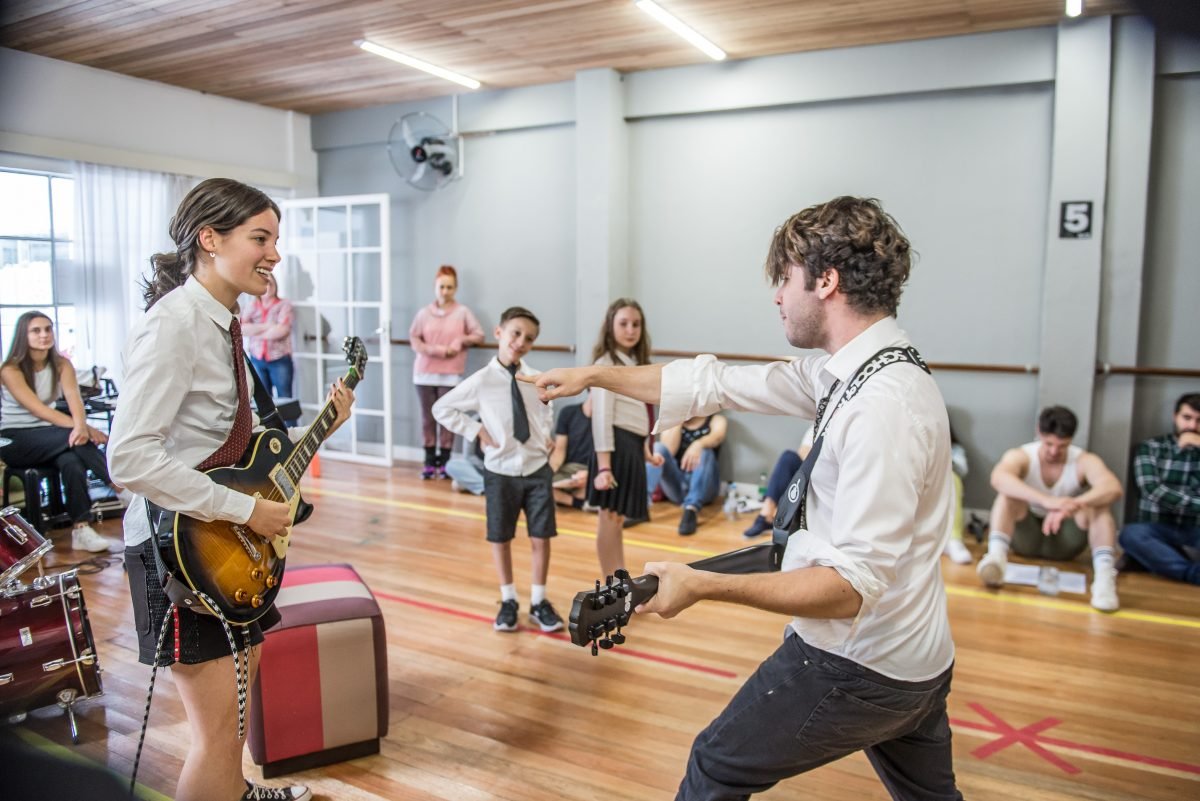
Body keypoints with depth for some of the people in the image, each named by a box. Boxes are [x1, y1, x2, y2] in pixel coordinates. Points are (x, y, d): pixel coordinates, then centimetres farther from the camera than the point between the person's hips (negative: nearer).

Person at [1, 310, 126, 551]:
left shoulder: (62, 365, 2)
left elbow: (74, 398, -15)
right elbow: (38, 410, -23)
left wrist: (81, 425, -38)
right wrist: (84, 428, -34)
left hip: (49, 438, 4)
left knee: (72, 461, -32)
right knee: (77, 439, -32)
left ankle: (81, 529, -38)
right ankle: (120, 488, -32)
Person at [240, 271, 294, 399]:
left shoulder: (284, 305, -1)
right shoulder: (251, 306, 8)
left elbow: (282, 330, -15)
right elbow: (242, 328, -6)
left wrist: (254, 331, -5)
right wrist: (266, 326, -14)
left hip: (280, 360, -3)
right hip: (257, 360, 3)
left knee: (285, 399, -1)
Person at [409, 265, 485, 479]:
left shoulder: (463, 312, 2)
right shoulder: (424, 313, 5)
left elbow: (479, 335, 4)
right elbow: (413, 338, 3)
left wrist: (461, 341, -11)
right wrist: (433, 350, -12)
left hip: (451, 374, -1)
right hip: (425, 373, 1)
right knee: (428, 417, 4)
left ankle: (444, 461, 10)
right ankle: (430, 460, 12)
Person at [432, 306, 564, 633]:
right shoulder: (481, 381, -11)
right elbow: (442, 409, -3)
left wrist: (547, 433, 3)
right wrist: (477, 431, -8)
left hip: (537, 468, 2)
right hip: (500, 471, -2)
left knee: (541, 537, 7)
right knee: (500, 538, 10)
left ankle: (538, 601, 24)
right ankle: (508, 601, 29)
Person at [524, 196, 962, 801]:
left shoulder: (883, 407, -28)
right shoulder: (848, 371, 0)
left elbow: (852, 584, -29)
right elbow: (717, 384, 4)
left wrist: (703, 586, -32)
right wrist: (594, 377, 7)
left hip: (857, 665, -9)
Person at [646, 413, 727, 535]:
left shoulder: (716, 420, 7)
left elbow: (717, 437, -19)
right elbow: (668, 450, -8)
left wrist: (698, 444, -40)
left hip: (703, 488, -2)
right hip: (676, 488, 2)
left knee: (704, 451, -28)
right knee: (658, 447, -19)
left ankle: (691, 510, -46)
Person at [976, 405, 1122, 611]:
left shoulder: (1085, 461, -12)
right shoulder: (1020, 456, -16)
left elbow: (1113, 488, -34)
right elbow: (998, 478, -41)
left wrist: (1075, 504, -52)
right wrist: (1046, 500, -54)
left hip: (1065, 540, 1)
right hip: (1026, 536, -1)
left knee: (1097, 499, -25)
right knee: (1009, 491, -29)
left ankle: (1103, 573, -42)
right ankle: (996, 556, -51)